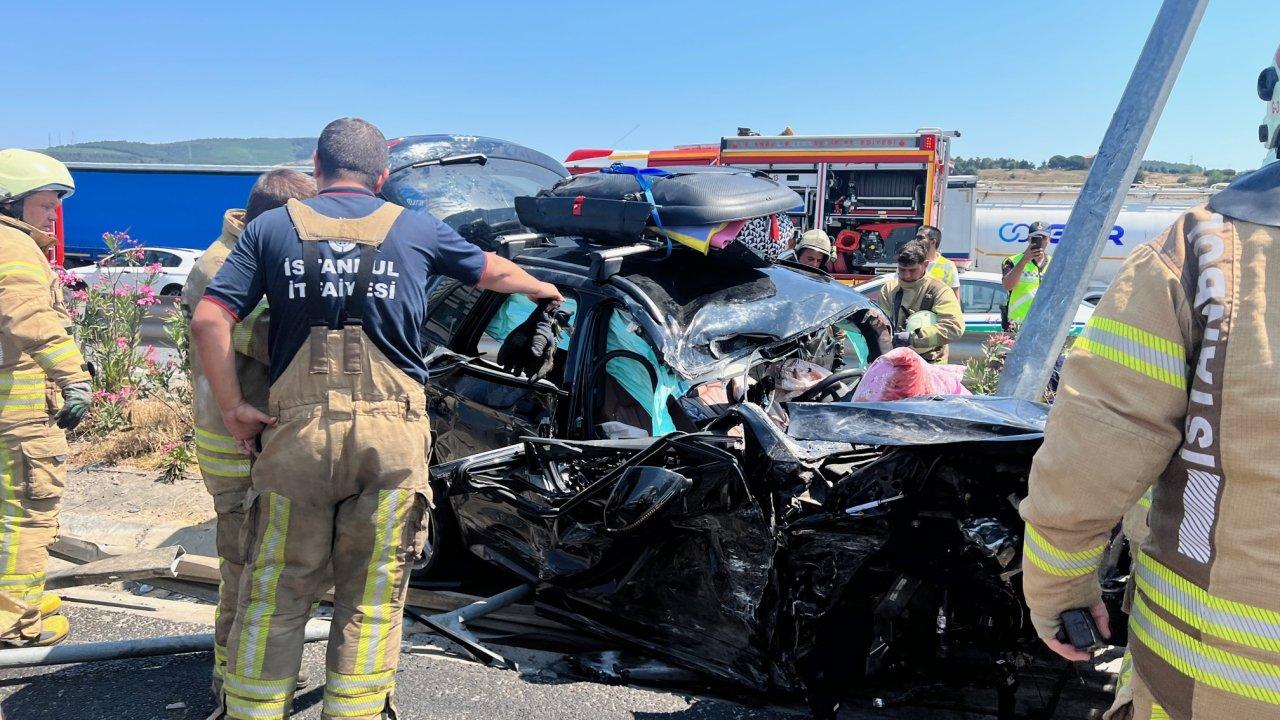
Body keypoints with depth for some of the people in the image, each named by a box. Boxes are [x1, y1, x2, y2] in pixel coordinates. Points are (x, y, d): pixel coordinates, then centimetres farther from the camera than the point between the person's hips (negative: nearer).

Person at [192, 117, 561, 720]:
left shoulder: (271, 227, 10)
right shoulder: (416, 229, 10)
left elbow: (209, 320, 0)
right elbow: (495, 272, 26)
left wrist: (233, 410, 7)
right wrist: (541, 288, 45)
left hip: (298, 430, 1)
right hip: (392, 434, 0)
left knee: (275, 594, 11)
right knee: (371, 600, 9)